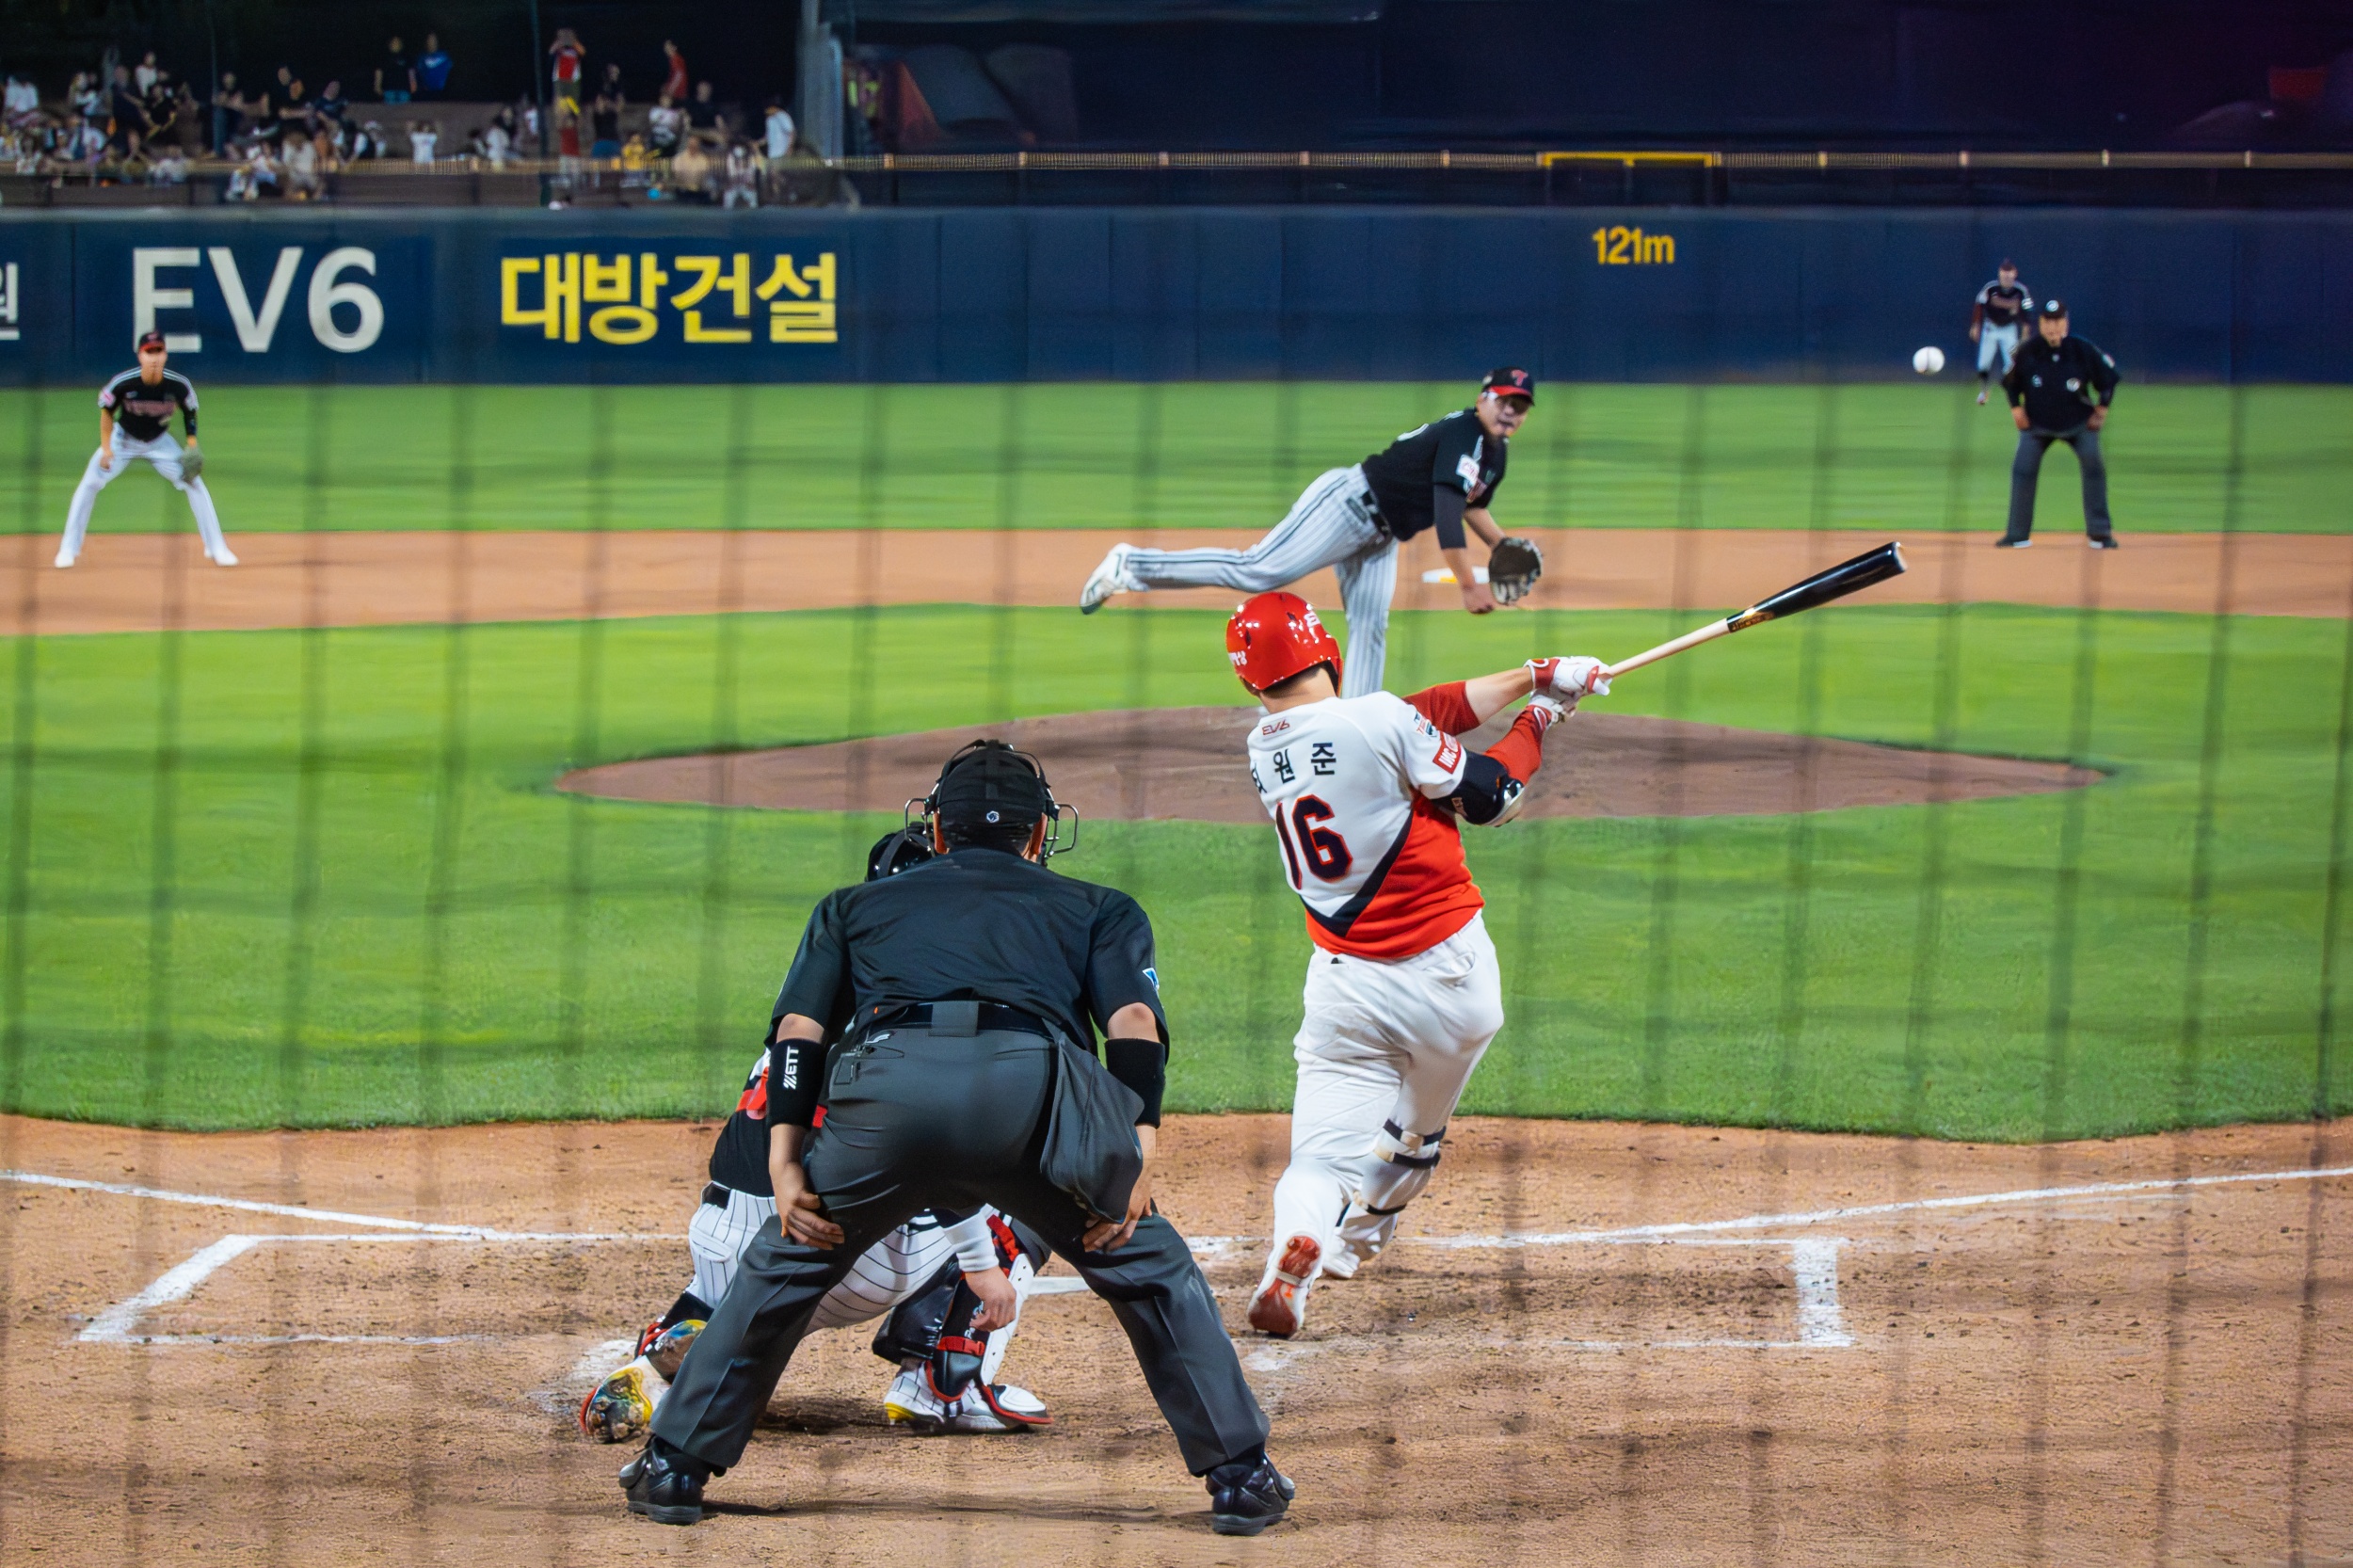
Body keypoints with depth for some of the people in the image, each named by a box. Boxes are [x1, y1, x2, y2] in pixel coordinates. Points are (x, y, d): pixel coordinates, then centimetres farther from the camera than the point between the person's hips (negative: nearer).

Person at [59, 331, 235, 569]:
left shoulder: (178, 385, -24)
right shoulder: (123, 384, -28)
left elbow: (189, 412, -4)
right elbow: (106, 411, -10)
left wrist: (192, 445, -13)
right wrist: (106, 449, -13)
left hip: (159, 442, 1)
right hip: (124, 439, -1)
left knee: (194, 484, -9)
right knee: (89, 484, -11)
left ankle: (216, 549, 3)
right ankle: (70, 549, 3)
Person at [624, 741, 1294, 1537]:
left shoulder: (855, 905, 38)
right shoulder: (1097, 908, 35)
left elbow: (799, 1029, 22)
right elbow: (1134, 1021, 15)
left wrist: (784, 1162, 14)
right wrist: (1139, 1153, 5)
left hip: (886, 1080, 1)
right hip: (1034, 1079, -1)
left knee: (786, 1261, 24)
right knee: (1150, 1267, 21)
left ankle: (674, 1466, 25)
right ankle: (1240, 1476, 19)